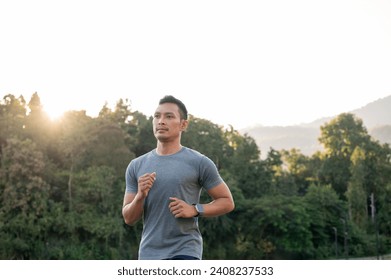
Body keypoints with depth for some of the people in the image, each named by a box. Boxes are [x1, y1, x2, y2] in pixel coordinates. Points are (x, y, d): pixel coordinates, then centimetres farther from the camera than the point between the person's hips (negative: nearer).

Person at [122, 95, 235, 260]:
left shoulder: (199, 163, -3)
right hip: (149, 254, 5)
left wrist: (195, 210, -14)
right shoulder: (136, 166, 8)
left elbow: (227, 202, 2)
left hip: (185, 252, -4)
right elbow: (129, 219, 8)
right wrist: (140, 196, -12)